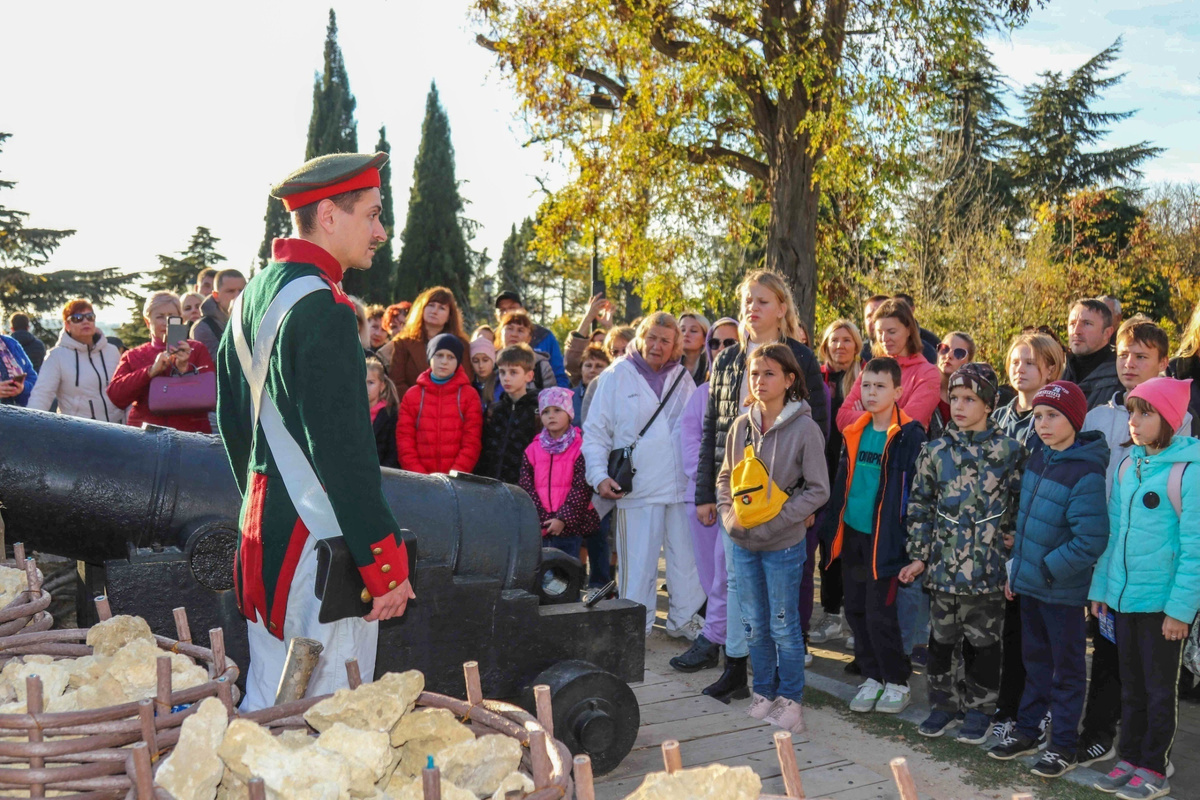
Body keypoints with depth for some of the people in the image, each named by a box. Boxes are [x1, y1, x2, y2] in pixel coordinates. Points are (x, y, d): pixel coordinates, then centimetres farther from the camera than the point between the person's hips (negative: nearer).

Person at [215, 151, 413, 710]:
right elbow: (343, 451, -22)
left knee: (265, 701, 18)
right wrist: (385, 560, -17)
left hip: (264, 526, 10)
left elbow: (231, 419, 19)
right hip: (322, 542, -10)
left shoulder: (253, 295, 13)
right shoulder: (321, 307, -17)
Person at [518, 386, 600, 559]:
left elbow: (582, 488, -7)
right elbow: (526, 487, 3)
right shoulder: (533, 450, 9)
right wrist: (543, 519, -9)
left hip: (570, 527, -3)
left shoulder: (580, 447, 0)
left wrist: (563, 519, -14)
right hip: (539, 528, 3)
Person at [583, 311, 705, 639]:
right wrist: (599, 476, -10)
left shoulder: (683, 379, 12)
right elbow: (595, 432, 1)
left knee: (687, 554, 9)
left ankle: (684, 618, 25)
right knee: (638, 562, 0)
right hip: (637, 488, -3)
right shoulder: (616, 377, 2)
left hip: (682, 485, 4)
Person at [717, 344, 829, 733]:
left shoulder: (805, 428, -11)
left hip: (783, 544, -5)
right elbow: (725, 477, 12)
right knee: (754, 624, 14)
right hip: (742, 542, 5)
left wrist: (774, 520, -17)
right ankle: (763, 693, 29)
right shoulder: (741, 426, 3)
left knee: (783, 626, 5)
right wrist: (730, 514, -5)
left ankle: (790, 698, 20)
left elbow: (818, 490, -10)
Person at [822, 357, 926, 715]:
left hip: (885, 538, -6)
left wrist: (912, 538, -14)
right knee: (856, 609, 11)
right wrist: (832, 526, 12)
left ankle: (897, 682, 15)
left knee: (879, 612, -3)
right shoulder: (855, 433, 9)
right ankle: (872, 677, 26)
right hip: (852, 534, 6)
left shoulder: (910, 437, -9)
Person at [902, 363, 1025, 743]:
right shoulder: (934, 450, 1)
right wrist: (919, 555, 2)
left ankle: (979, 708, 25)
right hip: (943, 565, 2)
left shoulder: (1009, 450, -4)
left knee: (985, 639, 10)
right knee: (942, 637, 12)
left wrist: (1011, 535, -2)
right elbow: (920, 506, 4)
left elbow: (1022, 500, 5)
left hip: (988, 567, -2)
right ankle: (943, 703, 29)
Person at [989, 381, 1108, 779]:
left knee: (1066, 667, 8)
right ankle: (1027, 731, 33)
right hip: (1029, 583, 7)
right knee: (1035, 659, 20)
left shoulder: (1085, 474, -21)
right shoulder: (1038, 459, 3)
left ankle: (1063, 746, 21)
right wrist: (1017, 569, 11)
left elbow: (1091, 540, -24)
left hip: (1063, 590, -7)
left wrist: (1045, 570, -18)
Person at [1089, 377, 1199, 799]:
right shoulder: (1127, 466, 6)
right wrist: (1101, 586, 10)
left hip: (1163, 601, -6)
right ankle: (1130, 759, 28)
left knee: (1159, 687, 8)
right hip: (1123, 596, 6)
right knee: (1131, 684, 16)